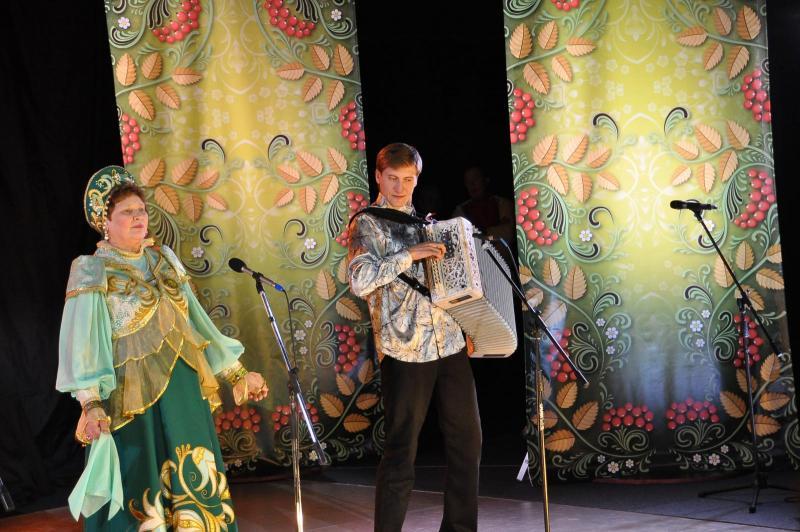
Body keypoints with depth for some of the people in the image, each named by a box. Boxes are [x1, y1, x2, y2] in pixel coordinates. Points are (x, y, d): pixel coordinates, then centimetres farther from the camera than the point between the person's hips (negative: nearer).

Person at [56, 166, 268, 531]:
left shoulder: (164, 259, 12)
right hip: (134, 399, -5)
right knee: (143, 493, 1)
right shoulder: (91, 271, -5)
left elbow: (196, 321, 17)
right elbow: (82, 342, -13)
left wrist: (237, 373, 15)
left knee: (195, 483, 10)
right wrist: (91, 404, -26)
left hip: (185, 392, 6)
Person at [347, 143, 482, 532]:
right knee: (401, 452, -2)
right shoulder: (367, 224, -3)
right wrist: (410, 254, -23)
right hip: (404, 351, -6)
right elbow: (360, 281, -20)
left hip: (449, 343, 6)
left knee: (467, 441, 9)